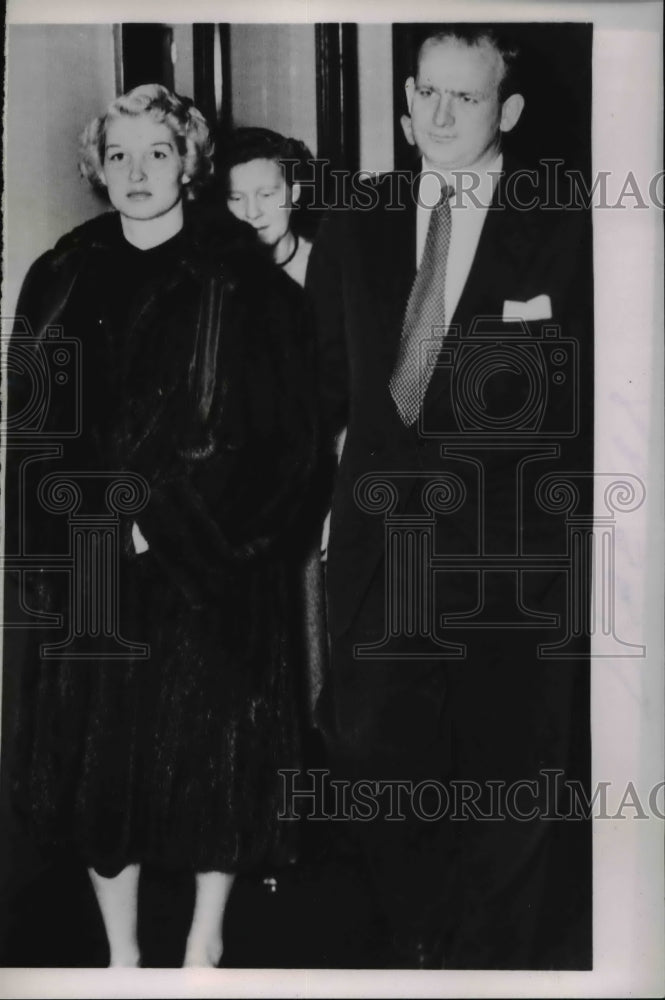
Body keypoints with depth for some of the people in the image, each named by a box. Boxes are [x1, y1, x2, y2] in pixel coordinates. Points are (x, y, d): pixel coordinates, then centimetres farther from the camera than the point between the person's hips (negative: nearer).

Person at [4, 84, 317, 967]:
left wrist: (161, 522, -13)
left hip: (206, 568, -3)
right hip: (85, 571, 3)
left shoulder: (245, 283, -5)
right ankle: (121, 950, 28)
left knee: (205, 758, 8)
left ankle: (206, 940, 32)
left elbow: (276, 437, -9)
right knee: (94, 758, 8)